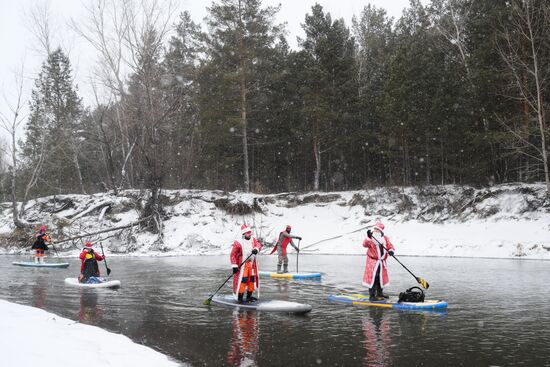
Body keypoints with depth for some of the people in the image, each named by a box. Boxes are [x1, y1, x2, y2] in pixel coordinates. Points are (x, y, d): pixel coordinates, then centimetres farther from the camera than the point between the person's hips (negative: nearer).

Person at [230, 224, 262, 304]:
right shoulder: (238, 243, -13)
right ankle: (240, 298, -4)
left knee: (252, 279, 11)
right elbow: (233, 255, -13)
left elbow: (258, 244, -10)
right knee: (243, 280, -12)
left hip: (252, 263, 7)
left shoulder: (253, 240, 6)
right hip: (242, 264, -7)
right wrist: (234, 266, -19)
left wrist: (256, 249, -34)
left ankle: (249, 297, 24)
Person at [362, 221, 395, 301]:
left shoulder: (385, 238, 7)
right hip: (373, 261, -6)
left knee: (381, 277, 15)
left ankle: (379, 294, 30)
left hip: (382, 262, 6)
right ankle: (372, 296, -7)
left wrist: (391, 250, -17)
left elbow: (390, 246, 6)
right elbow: (365, 244, -24)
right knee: (373, 278, -11)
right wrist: (369, 237, -42)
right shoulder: (371, 238, -9)